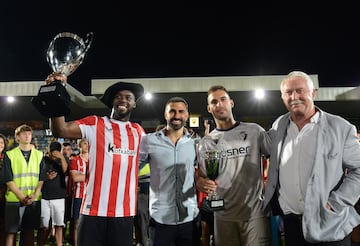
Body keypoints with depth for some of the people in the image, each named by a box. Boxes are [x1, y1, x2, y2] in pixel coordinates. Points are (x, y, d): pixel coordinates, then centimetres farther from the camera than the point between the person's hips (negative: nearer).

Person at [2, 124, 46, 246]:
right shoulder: (10, 155, 1)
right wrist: (22, 197, -14)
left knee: (29, 230, 9)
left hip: (34, 200, 2)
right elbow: (8, 180, -5)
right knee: (11, 231, 0)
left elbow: (42, 178, 6)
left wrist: (34, 195, -9)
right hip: (14, 199, -2)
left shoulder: (39, 155, 8)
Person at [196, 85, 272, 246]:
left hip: (255, 212, -2)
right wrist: (201, 182, -13)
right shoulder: (205, 142, 7)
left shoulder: (254, 131, 1)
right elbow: (201, 175, 9)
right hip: (223, 215, 2)